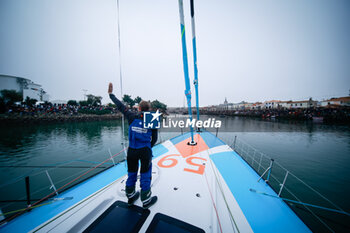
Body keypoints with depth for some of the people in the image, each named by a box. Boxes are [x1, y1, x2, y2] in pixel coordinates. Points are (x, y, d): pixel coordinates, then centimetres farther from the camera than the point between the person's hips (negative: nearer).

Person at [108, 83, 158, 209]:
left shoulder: (132, 116, -4)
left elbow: (120, 106, 7)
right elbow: (154, 139, 0)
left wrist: (111, 94, 22)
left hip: (132, 150, 2)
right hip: (145, 150, -2)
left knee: (131, 173, 21)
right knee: (145, 175, 13)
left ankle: (130, 196, 42)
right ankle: (146, 200, 29)